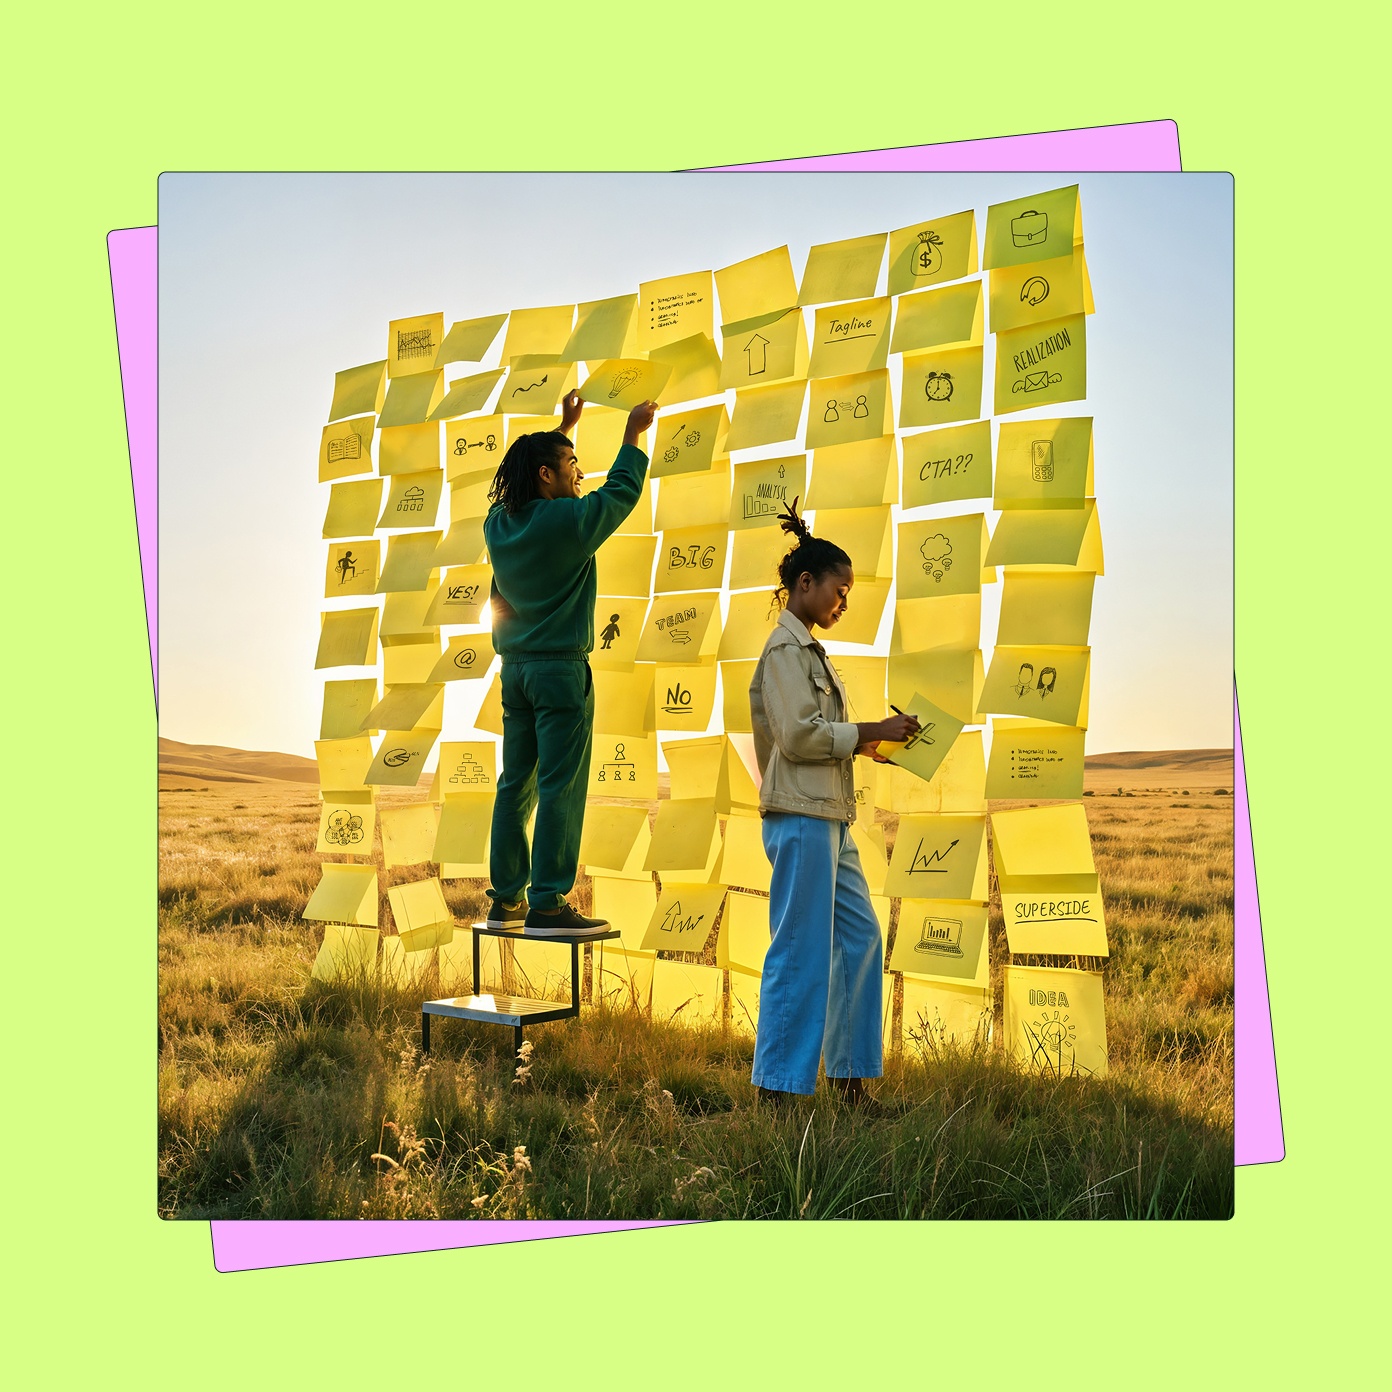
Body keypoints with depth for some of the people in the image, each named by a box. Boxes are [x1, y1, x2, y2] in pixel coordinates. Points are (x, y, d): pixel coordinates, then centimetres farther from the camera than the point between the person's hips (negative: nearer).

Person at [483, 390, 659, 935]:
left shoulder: (499, 522, 6)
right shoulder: (567, 520, -12)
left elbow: (527, 485, 27)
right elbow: (621, 491, 3)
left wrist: (562, 429, 33)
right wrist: (633, 433, 17)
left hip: (516, 668, 7)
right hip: (561, 667, -7)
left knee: (517, 784, 11)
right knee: (560, 788, -5)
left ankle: (506, 900, 15)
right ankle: (547, 904, -6)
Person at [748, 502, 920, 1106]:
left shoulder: (807, 648, 20)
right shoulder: (785, 648, -9)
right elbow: (797, 734, -19)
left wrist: (868, 745, 12)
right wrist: (869, 731, -13)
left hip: (829, 817, 10)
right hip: (800, 815, -10)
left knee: (860, 937, 12)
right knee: (802, 950, -6)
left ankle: (849, 1077, 20)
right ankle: (775, 1088, 1)